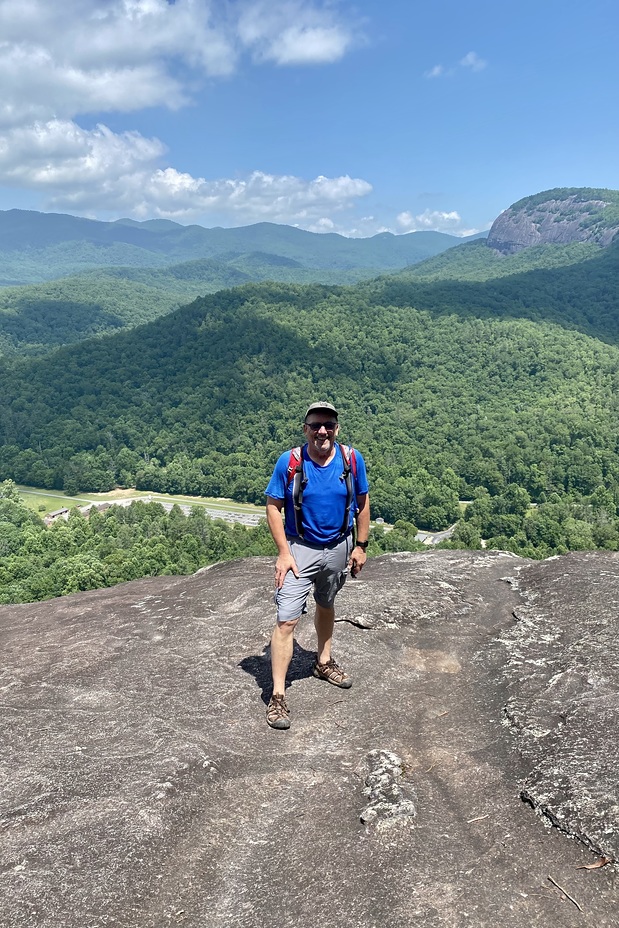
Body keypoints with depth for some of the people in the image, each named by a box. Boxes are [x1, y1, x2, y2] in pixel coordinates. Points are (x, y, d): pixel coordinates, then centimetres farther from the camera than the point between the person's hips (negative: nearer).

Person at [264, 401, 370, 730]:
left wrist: (361, 546, 2)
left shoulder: (352, 460, -10)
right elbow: (273, 507, -11)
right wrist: (284, 552, -16)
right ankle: (278, 696, -1)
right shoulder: (289, 462, -17)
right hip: (300, 548, -3)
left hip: (339, 547, 3)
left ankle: (324, 662, 47)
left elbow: (362, 502, 3)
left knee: (325, 606, 25)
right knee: (286, 620, -10)